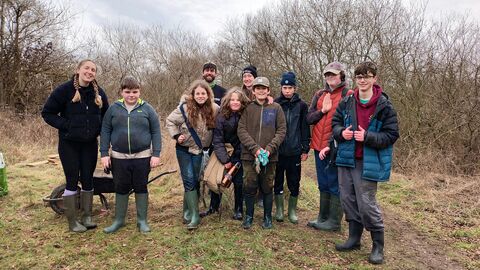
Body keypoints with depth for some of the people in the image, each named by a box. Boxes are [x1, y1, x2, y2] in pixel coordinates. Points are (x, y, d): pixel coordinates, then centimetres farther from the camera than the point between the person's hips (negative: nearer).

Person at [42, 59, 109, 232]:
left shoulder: (98, 92, 2)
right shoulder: (64, 90, -10)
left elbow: (105, 115, 15)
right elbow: (47, 113, -5)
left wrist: (98, 128, -1)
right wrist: (65, 125, -15)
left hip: (90, 144, 4)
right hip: (69, 143, -3)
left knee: (88, 180, 9)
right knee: (72, 181, 1)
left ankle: (87, 217, 21)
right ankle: (72, 221, 12)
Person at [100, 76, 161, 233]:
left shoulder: (147, 109, 0)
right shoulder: (113, 109, 3)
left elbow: (156, 132, -1)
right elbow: (105, 132, 5)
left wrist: (156, 154, -7)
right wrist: (104, 154, -1)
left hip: (142, 157, -1)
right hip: (119, 157, 1)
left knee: (141, 188, 9)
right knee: (121, 189, 12)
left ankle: (142, 220, 22)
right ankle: (119, 220, 27)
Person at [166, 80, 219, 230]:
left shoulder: (214, 109, -8)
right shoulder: (185, 108, -13)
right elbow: (170, 121, -1)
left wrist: (209, 143, -3)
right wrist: (176, 135, -11)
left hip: (199, 150, 2)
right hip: (184, 149, -2)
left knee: (194, 180, 9)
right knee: (189, 181, -6)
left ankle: (188, 212, 25)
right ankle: (194, 216, -1)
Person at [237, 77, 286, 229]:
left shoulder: (276, 108, 5)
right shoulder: (247, 108, 4)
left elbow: (281, 130, 0)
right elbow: (241, 130, -3)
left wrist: (269, 149, -12)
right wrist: (255, 149, -14)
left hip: (270, 156, 0)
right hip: (249, 155, 0)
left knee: (267, 188, 10)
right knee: (249, 187, 4)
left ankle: (267, 217, 26)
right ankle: (248, 216, 23)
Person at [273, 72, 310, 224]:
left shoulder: (301, 105, 2)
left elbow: (305, 128, 3)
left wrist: (305, 149, 1)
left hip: (295, 151, 0)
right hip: (278, 151, 0)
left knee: (294, 184, 8)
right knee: (278, 182, 10)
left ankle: (292, 211, 25)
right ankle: (279, 210, 25)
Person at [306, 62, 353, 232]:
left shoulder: (348, 95, -5)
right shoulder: (319, 95, 12)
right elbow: (309, 118, 9)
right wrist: (322, 110, -10)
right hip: (319, 147, 6)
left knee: (335, 185, 3)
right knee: (323, 184, 16)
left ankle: (334, 221, 16)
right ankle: (323, 217, 29)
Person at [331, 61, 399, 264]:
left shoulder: (384, 106, -8)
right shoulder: (347, 102, 4)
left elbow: (391, 135, -7)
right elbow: (335, 123, 14)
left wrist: (367, 137, -21)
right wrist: (342, 132, -8)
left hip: (368, 163, -5)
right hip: (346, 159, 5)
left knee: (366, 203, -2)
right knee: (348, 200, 13)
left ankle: (378, 246, 17)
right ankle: (354, 238, 30)